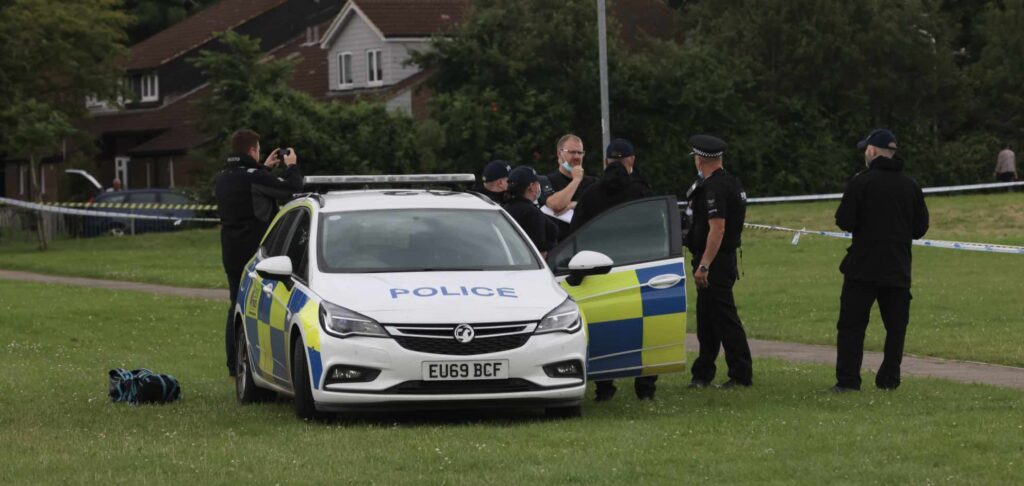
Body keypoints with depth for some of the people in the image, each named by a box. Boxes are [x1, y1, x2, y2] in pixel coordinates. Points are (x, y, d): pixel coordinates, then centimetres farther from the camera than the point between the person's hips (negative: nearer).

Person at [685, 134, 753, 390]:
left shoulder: (714, 188, -19)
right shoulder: (731, 182, 12)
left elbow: (717, 229, -25)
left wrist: (703, 265, -25)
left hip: (714, 263, -10)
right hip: (726, 260, 10)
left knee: (724, 318, -6)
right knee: (707, 319, 16)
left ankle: (742, 375, -3)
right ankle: (703, 374, 22)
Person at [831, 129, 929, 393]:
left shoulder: (860, 183, -9)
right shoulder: (911, 186, 5)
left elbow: (844, 221, -11)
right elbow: (921, 227, 9)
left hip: (863, 268, -4)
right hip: (899, 270, 4)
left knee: (851, 324, 0)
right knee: (895, 326, 9)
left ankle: (847, 379, -4)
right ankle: (889, 379, 8)